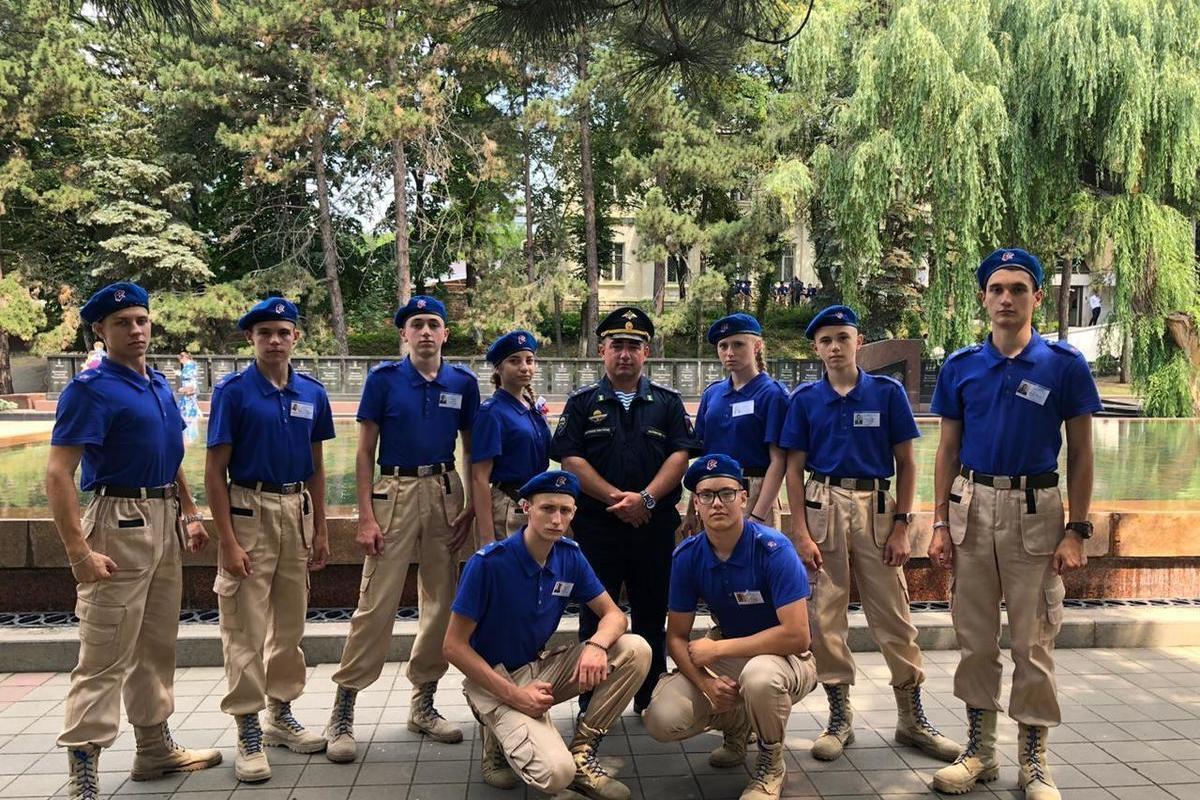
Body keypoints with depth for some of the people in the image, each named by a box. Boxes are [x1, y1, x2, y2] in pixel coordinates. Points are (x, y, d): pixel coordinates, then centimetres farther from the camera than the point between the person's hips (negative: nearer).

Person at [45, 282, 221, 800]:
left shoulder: (159, 385, 12)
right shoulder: (91, 389, -13)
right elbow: (58, 473, -19)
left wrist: (190, 515, 16)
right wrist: (79, 551, -25)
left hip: (165, 521, 8)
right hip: (120, 524, -8)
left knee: (156, 644, 17)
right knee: (105, 655, -4)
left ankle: (155, 748, 31)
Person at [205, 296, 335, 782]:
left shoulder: (312, 393, 5)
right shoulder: (233, 391, -7)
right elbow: (214, 470, -8)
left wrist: (321, 530, 9)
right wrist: (228, 541, -13)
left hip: (297, 512, 5)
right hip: (249, 511, -5)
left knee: (291, 624, 14)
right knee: (245, 628, -1)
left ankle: (282, 714, 29)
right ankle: (248, 730, 11)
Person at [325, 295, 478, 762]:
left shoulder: (463, 383, 6)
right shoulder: (383, 379, -1)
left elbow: (473, 450, 12)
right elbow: (365, 452, -1)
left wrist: (472, 508, 3)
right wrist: (366, 516, -8)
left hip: (446, 492, 3)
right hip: (395, 491, -3)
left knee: (442, 602, 7)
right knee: (376, 603, -7)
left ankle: (423, 703, 22)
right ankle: (343, 711, 3)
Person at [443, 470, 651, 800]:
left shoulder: (570, 556, -4)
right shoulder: (488, 563, -21)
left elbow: (613, 614, 0)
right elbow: (454, 646, -17)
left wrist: (596, 645, -25)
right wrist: (514, 695, -23)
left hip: (539, 668, 6)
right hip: (493, 680, -6)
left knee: (636, 650, -14)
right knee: (556, 772, -28)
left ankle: (581, 752, -3)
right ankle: (498, 739, 4)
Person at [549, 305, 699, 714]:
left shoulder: (667, 402, 10)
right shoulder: (582, 403, 6)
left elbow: (680, 456, 0)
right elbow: (571, 460, -4)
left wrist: (645, 498, -14)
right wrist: (617, 498, -13)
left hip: (655, 525, 1)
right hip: (596, 524, -1)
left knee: (652, 615, 9)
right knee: (596, 615, 5)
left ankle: (651, 698, 23)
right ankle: (591, 705, 16)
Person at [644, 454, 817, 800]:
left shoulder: (774, 549, -24)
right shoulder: (687, 557, -10)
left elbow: (797, 636, -30)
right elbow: (677, 637, -5)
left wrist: (717, 649, -25)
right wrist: (706, 683, -25)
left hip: (785, 657, -4)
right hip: (726, 654, 4)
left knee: (758, 675, -40)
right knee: (662, 720, -17)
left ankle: (771, 762, -6)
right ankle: (737, 723, 17)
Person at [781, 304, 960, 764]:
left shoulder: (887, 392, 2)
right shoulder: (805, 399, 4)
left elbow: (906, 463, 4)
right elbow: (794, 468, 4)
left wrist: (901, 526, -2)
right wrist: (801, 532, -4)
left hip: (876, 506, -1)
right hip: (822, 506, 1)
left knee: (893, 614, 3)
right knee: (825, 616, 4)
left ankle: (912, 719, 18)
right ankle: (840, 718, 18)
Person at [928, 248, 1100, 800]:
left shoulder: (1065, 364, -3)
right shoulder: (960, 366, 4)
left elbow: (1080, 454, 0)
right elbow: (948, 450, 7)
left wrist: (1076, 531, -5)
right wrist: (939, 524, 2)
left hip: (1036, 510, -2)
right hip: (972, 506, 3)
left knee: (1033, 642, 3)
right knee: (974, 638, 9)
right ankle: (980, 749, 23)